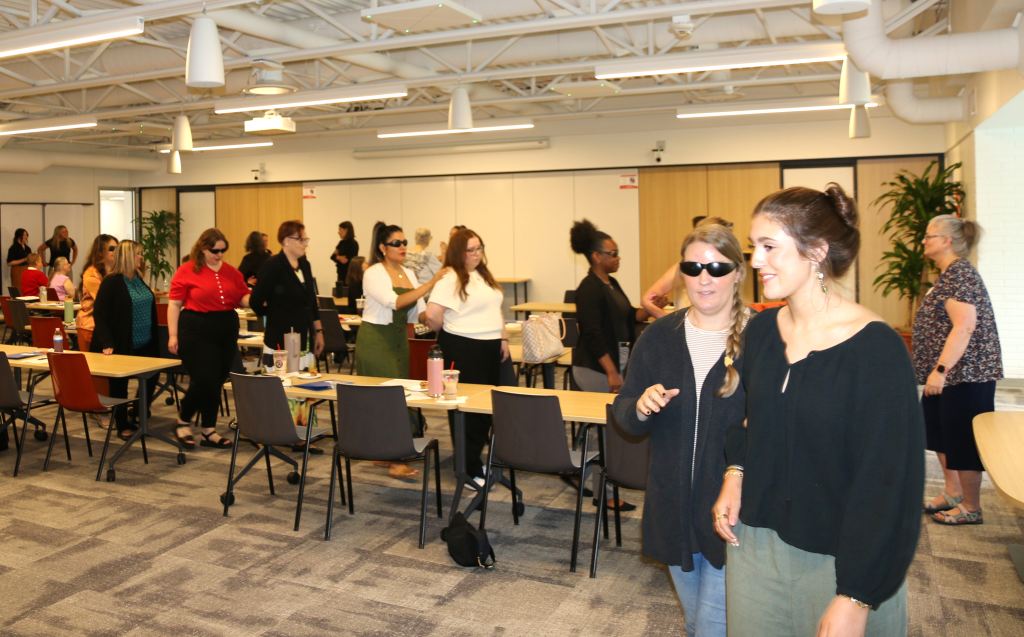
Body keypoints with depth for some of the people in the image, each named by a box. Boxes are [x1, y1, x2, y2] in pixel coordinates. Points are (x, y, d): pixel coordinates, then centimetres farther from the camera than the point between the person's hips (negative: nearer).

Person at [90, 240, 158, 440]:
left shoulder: (138, 279, 9)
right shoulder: (112, 281, -12)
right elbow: (99, 313, -16)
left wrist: (154, 341, 14)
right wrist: (107, 343, -24)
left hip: (144, 345, 7)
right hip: (122, 346, -7)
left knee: (150, 380, 9)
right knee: (120, 385, 6)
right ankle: (123, 426, 20)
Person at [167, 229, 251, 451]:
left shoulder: (231, 272, 9)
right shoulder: (187, 271, -3)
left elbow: (244, 298, 11)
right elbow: (174, 304, -3)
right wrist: (173, 335, -9)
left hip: (227, 331, 5)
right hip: (197, 332, -5)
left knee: (217, 382, 8)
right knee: (204, 381, -7)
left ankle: (209, 431, 18)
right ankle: (183, 422, 18)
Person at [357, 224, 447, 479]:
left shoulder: (408, 274, 11)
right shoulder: (374, 274, -10)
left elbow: (417, 314, 9)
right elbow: (395, 302, -26)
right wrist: (430, 283, -30)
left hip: (399, 340, 7)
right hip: (375, 340, -7)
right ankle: (395, 461, -9)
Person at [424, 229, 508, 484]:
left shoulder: (485, 275, 14)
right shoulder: (450, 279, -13)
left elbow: (496, 309, 21)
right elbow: (432, 314, -22)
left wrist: (503, 338, 13)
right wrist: (447, 334, -5)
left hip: (490, 348, 8)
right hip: (463, 349, -8)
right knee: (467, 408, -2)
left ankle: (476, 459, 27)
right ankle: (470, 470, 7)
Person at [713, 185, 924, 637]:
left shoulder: (876, 348, -17)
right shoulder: (762, 329, 1)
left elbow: (889, 480, -17)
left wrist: (856, 598, -17)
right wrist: (735, 472, 0)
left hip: (837, 561, -5)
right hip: (753, 543, 5)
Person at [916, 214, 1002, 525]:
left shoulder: (959, 273, -18)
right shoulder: (949, 274, 15)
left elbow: (965, 326, -27)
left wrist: (940, 370, -29)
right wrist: (937, 370, 24)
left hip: (965, 372, -11)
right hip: (948, 374, 11)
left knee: (963, 440, 0)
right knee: (938, 431, 18)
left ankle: (971, 508, 12)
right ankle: (953, 493, 31)